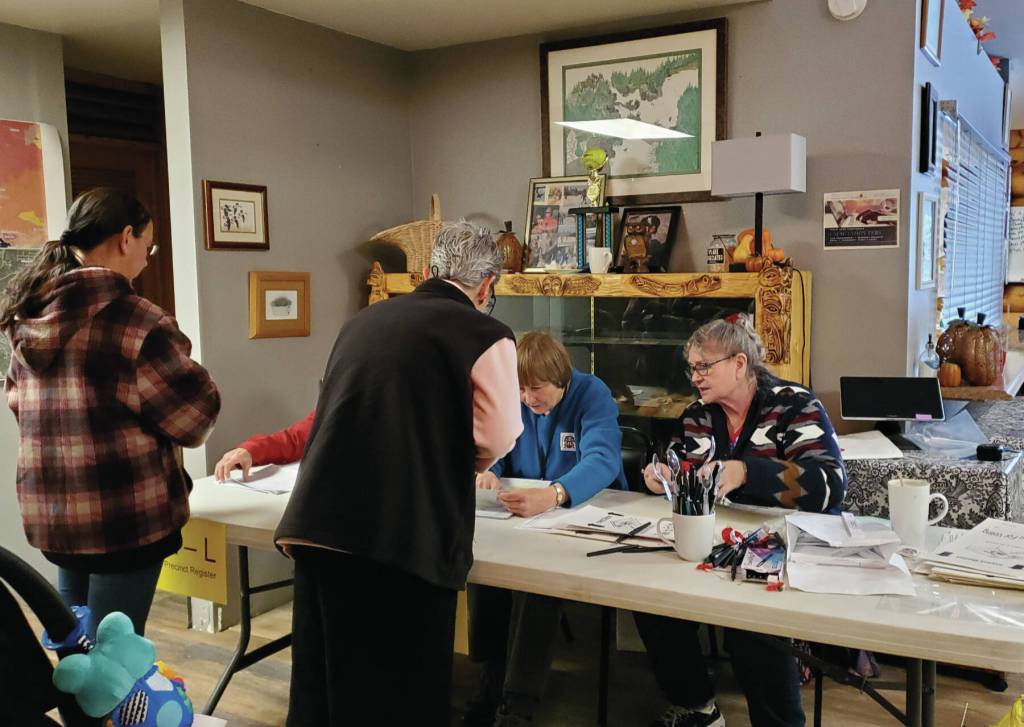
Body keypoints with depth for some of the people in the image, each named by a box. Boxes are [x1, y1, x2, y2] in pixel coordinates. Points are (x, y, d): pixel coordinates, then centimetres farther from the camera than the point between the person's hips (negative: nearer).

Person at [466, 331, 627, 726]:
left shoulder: (593, 394, -17)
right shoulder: (510, 397, 0)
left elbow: (602, 460, -32)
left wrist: (552, 495, -52)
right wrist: (486, 470, -23)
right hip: (522, 512, 5)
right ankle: (493, 675, -10)